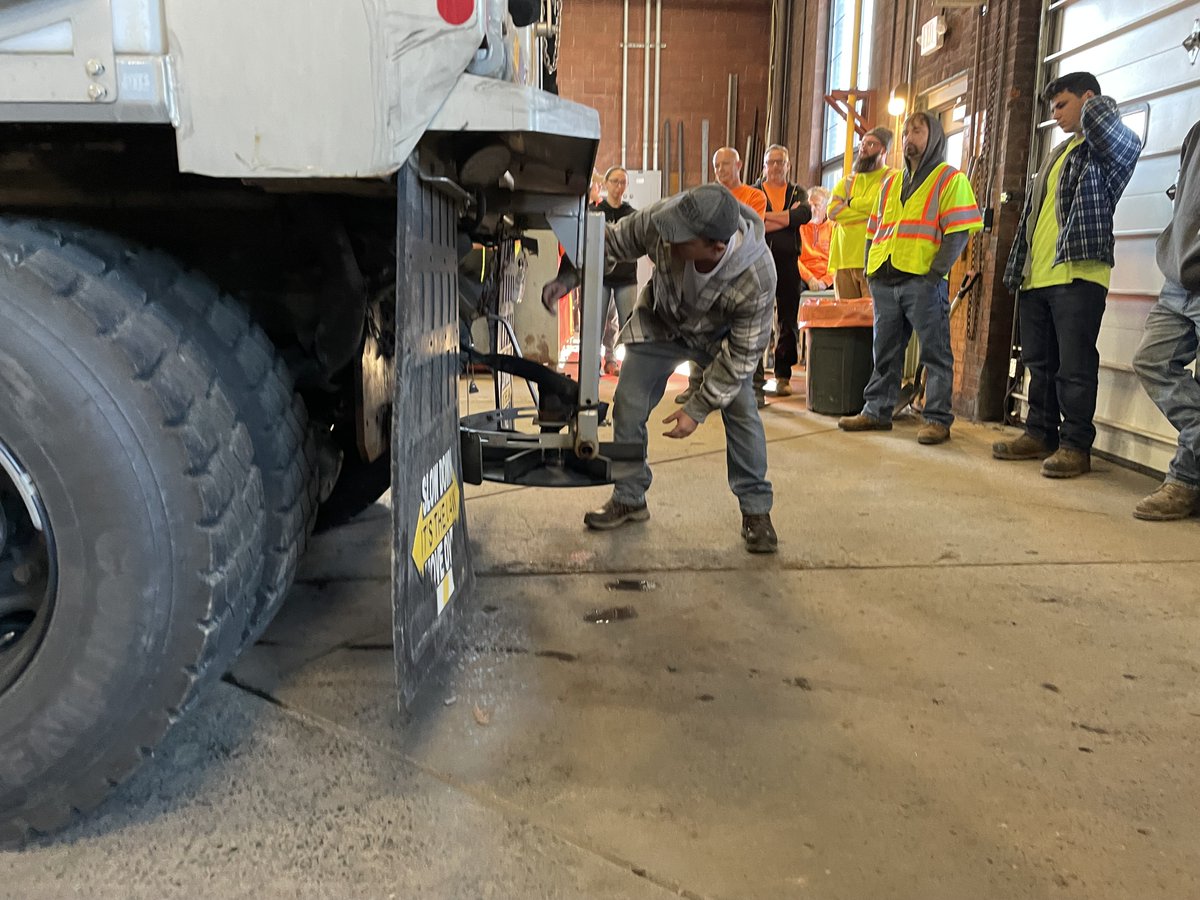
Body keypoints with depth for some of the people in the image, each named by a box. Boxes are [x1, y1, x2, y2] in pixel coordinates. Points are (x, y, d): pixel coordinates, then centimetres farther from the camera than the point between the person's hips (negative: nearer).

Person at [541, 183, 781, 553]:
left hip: (720, 334, -2)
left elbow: (742, 352, -28)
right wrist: (566, 278, -31)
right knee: (628, 406, -1)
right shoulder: (659, 219, -37)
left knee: (741, 411, -10)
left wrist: (697, 409, -26)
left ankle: (756, 510, 7)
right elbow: (609, 243, -16)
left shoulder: (757, 276, -40)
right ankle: (629, 499, 17)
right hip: (660, 324, 2)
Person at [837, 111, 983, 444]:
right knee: (884, 351, 11)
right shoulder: (891, 182, 21)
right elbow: (875, 230, 23)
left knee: (934, 351, -1)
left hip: (924, 282, -6)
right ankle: (877, 411, 19)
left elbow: (958, 232, -7)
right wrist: (870, 269, 10)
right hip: (885, 280, 6)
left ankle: (937, 419, 3)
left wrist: (935, 273, -16)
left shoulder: (950, 179, 2)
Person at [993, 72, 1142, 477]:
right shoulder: (1057, 155, 25)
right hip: (1036, 277, 8)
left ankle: (1076, 446, 0)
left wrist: (1095, 106, -2)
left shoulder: (1104, 147, 0)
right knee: (1039, 363, 12)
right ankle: (1041, 434, 20)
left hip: (1078, 275, -8)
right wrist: (1017, 268, 19)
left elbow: (1102, 122, -26)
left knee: (1075, 366, -6)